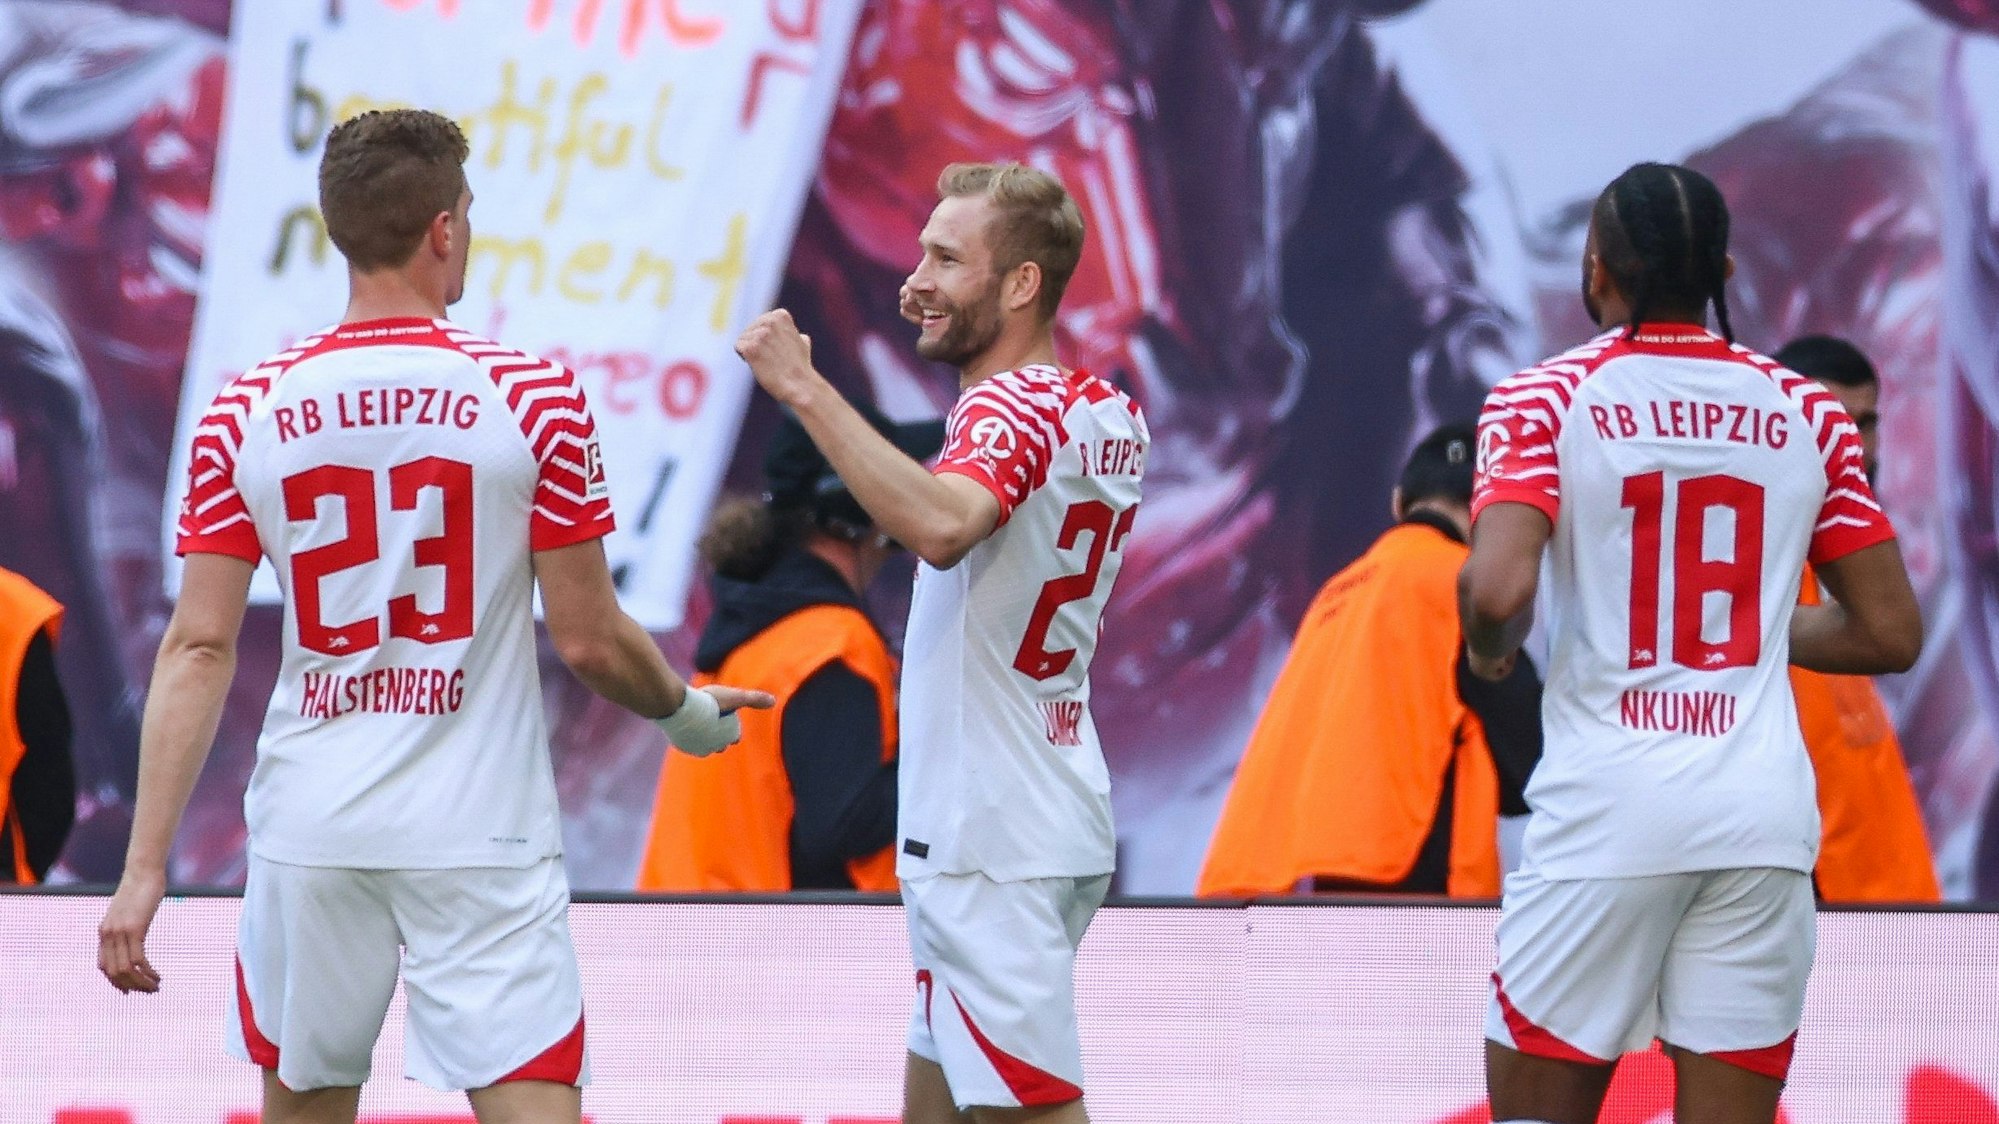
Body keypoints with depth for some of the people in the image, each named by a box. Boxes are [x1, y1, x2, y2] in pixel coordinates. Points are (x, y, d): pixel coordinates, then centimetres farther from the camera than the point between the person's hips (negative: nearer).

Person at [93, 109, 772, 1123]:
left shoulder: (248, 411, 0)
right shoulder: (531, 396, -6)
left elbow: (198, 650, -3)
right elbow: (589, 641, -3)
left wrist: (144, 867, -3)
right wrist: (689, 712, 17)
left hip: (310, 834, 3)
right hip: (481, 834, -3)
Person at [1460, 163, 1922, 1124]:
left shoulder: (1545, 400, -2)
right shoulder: (1806, 413, 8)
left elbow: (1497, 590, -17)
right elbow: (1891, 634, 10)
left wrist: (1488, 647, 5)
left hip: (1605, 810, -3)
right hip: (1762, 815, 3)